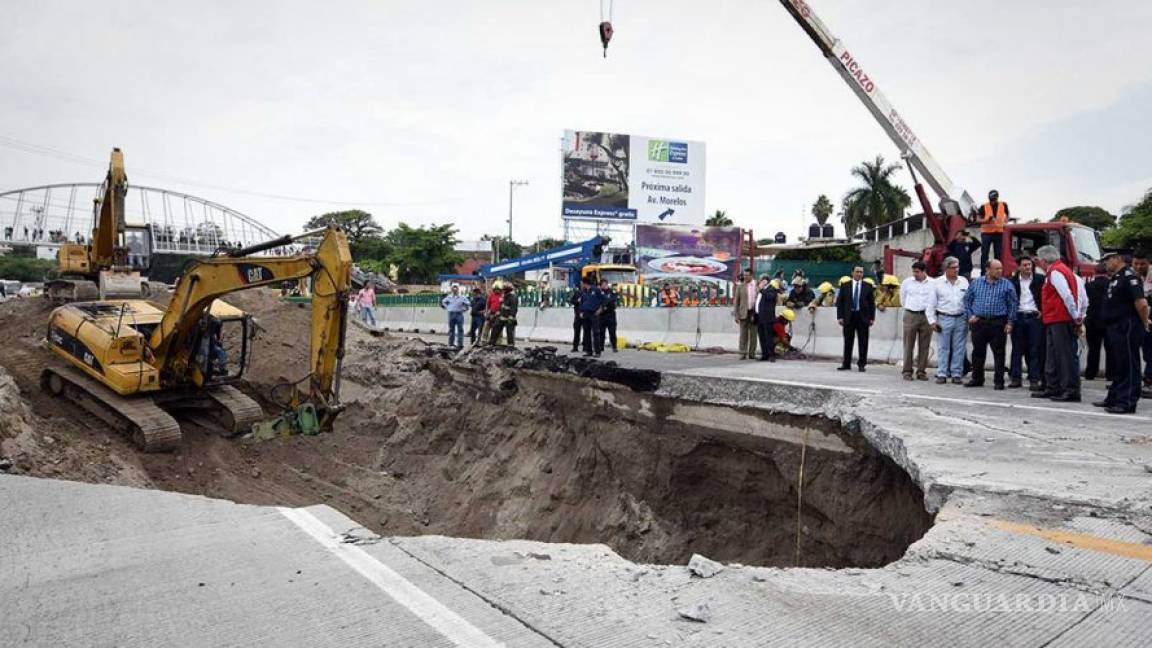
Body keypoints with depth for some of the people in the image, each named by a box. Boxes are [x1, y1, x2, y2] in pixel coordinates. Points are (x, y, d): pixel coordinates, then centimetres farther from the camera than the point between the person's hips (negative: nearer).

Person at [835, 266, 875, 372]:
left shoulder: (868, 286, 5)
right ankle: (846, 364, 13)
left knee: (863, 342, 1)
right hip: (848, 317, 0)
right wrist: (840, 316, -4)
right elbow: (839, 302, 4)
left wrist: (872, 318, -2)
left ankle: (861, 364, 10)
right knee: (848, 342, 6)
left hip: (863, 317, 0)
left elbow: (872, 303, 5)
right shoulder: (845, 286, 6)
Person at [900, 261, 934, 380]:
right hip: (910, 316, 0)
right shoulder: (907, 282, 3)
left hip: (926, 316, 0)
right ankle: (907, 371, 3)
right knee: (908, 345, -1)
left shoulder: (932, 284, 0)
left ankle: (921, 372, 11)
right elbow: (903, 298, 17)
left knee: (924, 346, 4)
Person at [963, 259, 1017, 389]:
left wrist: (1010, 322, -4)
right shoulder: (975, 283, 8)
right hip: (978, 322, 2)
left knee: (999, 353, 0)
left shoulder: (1007, 285, 3)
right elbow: (967, 299, 12)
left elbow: (1012, 304, 2)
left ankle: (999, 381, 7)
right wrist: (970, 315, 2)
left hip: (998, 323, -2)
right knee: (978, 352, 8)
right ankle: (977, 379, 18)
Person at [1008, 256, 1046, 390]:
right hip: (1018, 317, 1)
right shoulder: (1012, 281, 6)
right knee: (1017, 349, 4)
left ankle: (1034, 379, 1)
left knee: (1035, 350, -1)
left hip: (1034, 317, -1)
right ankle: (1015, 378, 9)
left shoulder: (1040, 279, 4)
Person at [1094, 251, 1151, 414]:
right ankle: (1113, 398, 25)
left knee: (1129, 365, -5)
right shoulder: (1116, 278, 16)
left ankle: (1128, 403, -2)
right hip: (1115, 327, 10)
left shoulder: (1129, 276, -15)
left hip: (1127, 327, -10)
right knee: (1118, 365, 16)